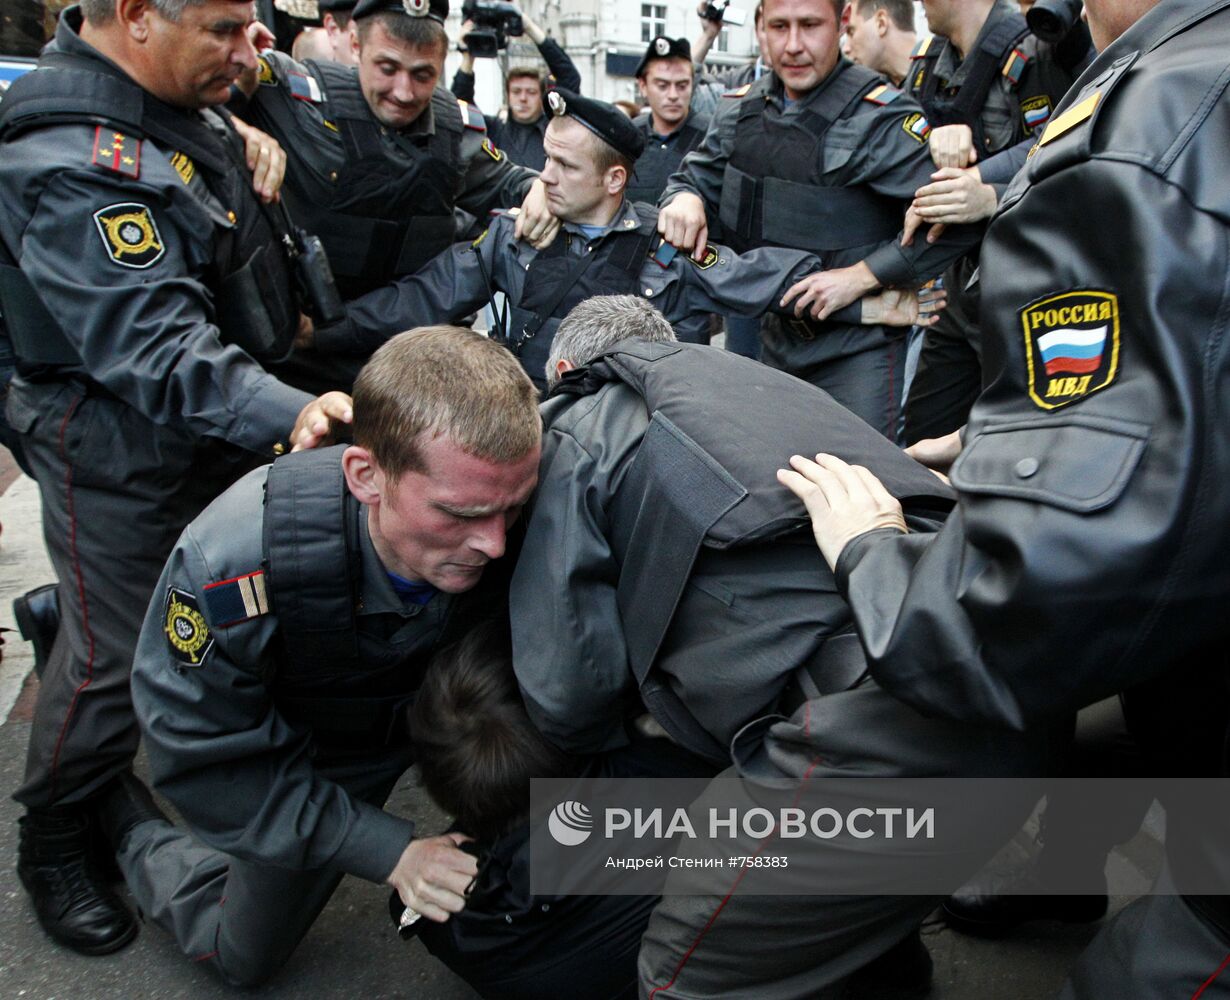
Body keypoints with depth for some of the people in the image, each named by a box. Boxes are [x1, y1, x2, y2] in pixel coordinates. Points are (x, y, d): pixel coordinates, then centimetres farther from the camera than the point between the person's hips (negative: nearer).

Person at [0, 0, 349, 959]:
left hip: (220, 421, 9)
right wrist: (286, 414, -47)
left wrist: (246, 151, 8)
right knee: (116, 662, 4)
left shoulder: (172, 97, 2)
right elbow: (154, 346, -37)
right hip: (123, 455, -9)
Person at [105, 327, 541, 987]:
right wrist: (388, 849, -30)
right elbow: (201, 751, -26)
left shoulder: (516, 534, -34)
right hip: (298, 753, -2)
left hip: (445, 709, 2)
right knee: (243, 960, 15)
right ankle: (123, 823, 39)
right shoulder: (230, 562, -41)